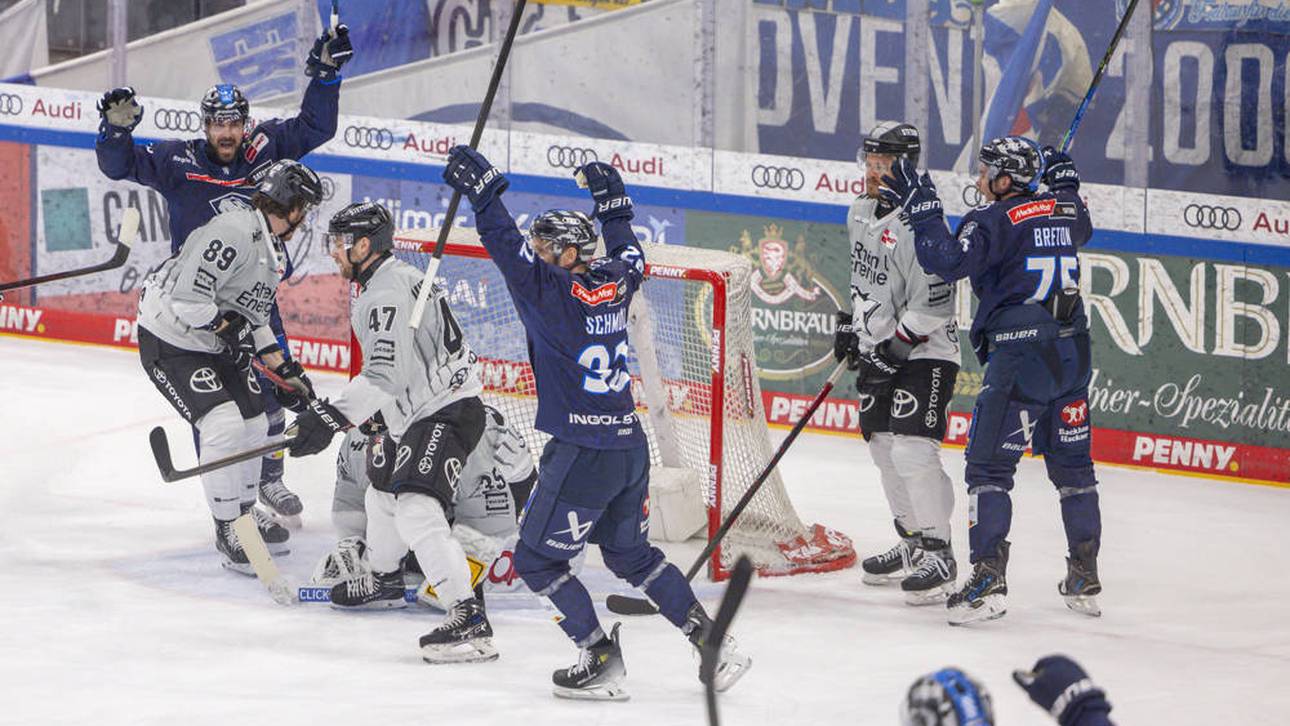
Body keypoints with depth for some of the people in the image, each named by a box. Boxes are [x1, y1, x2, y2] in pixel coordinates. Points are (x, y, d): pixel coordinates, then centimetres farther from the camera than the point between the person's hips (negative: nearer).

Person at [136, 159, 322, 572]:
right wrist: (227, 326, -22)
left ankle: (244, 511, 34)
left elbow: (253, 318, 18)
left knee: (253, 424, 12)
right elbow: (187, 296, -31)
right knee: (223, 423, -19)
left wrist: (287, 371, 12)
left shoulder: (275, 252, 9)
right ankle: (227, 531, -8)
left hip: (218, 342, 10)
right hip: (170, 340, -10)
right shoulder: (234, 232, -25)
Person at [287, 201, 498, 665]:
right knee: (383, 496, 28)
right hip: (424, 415, 11)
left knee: (416, 511, -25)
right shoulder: (390, 280, 16)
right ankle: (383, 579, 54)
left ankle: (469, 621, -34)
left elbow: (385, 375, -29)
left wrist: (332, 417, -33)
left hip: (447, 413, -11)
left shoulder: (387, 292, -19)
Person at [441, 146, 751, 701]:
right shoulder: (614, 284, 6)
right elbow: (629, 255, 28)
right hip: (631, 447, 8)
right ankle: (714, 645, 19)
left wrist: (481, 189, -18)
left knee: (536, 558, 6)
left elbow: (507, 247, -22)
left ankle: (602, 660, 3)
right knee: (632, 556, 23)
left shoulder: (554, 292, -15)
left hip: (583, 455, -8)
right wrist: (612, 198, 37)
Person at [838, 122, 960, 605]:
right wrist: (851, 324, 20)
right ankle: (912, 542, 27)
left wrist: (895, 347, -22)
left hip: (924, 352, -10)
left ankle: (938, 554, -12)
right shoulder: (861, 213, 8)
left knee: (912, 449, -17)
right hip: (880, 347, 10)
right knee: (883, 446, 14)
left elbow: (933, 303, -24)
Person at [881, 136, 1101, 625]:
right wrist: (1061, 177, 46)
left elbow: (948, 261, -23)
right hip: (1072, 352, 7)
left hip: (1020, 355, -7)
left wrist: (921, 207, -14)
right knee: (1072, 464, 15)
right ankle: (1085, 581, 20)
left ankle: (989, 580, -13)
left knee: (989, 464, -4)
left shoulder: (994, 220, -10)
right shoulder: (1066, 208, 10)